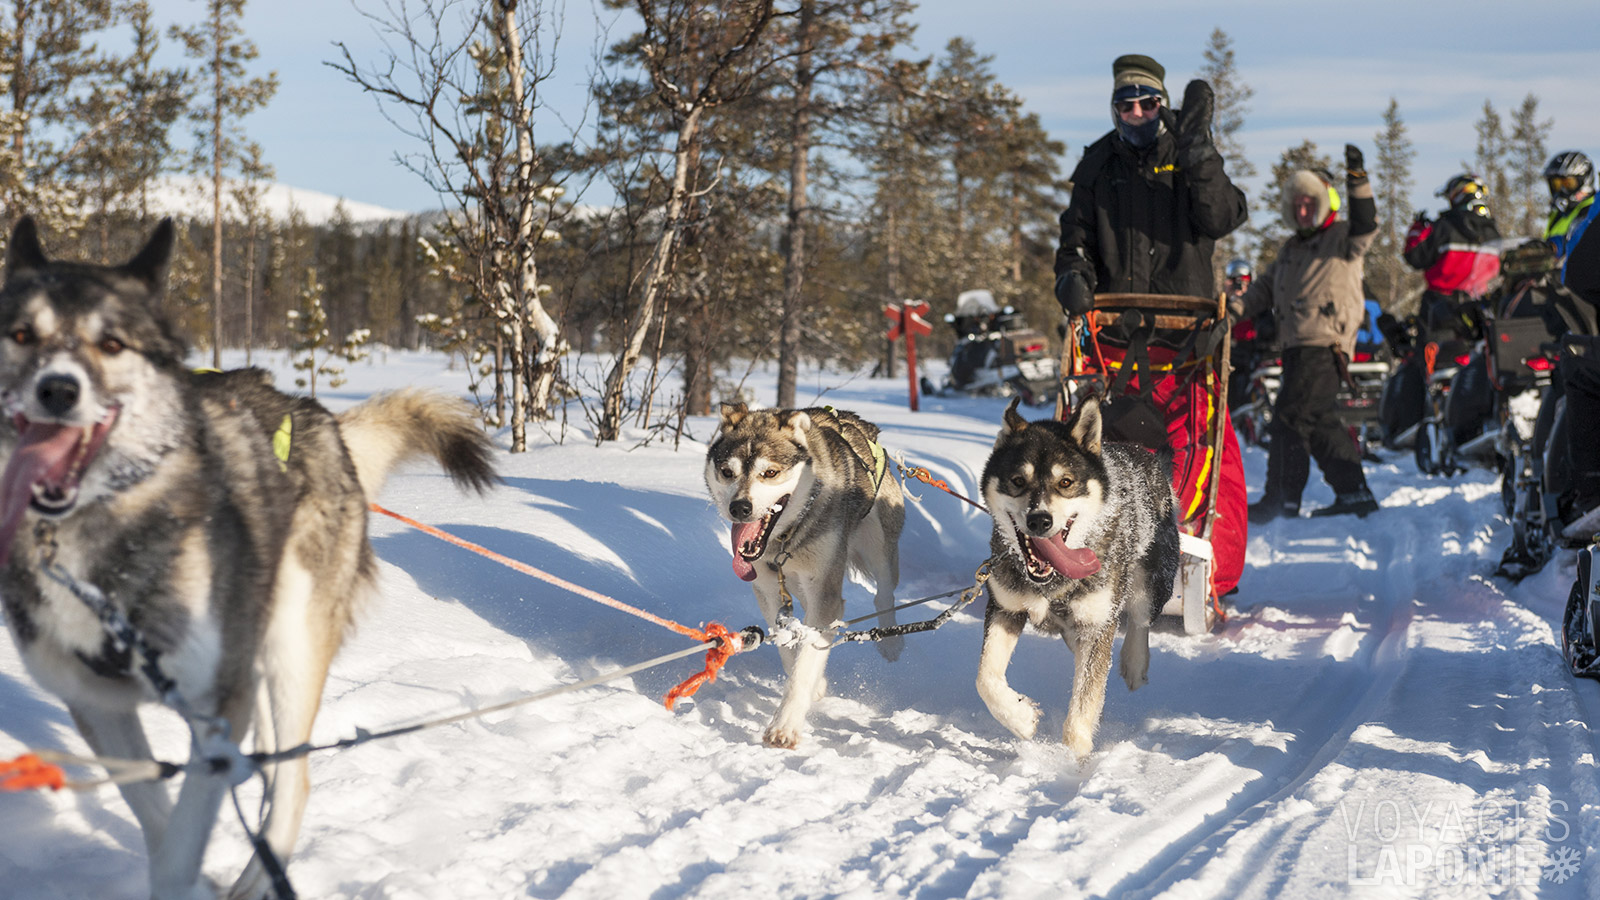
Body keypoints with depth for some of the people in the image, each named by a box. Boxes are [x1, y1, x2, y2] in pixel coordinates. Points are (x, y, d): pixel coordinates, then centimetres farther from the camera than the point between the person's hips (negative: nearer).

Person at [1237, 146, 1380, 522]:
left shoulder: (1343, 238, 3)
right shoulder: (1291, 249, 25)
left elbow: (1366, 225, -18)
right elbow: (1266, 287, 28)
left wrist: (1357, 181, -29)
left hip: (1325, 345, -8)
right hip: (1296, 346, 8)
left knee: (1290, 417, -12)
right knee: (1320, 421, 8)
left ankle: (1281, 500, -10)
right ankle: (1354, 492, 13)